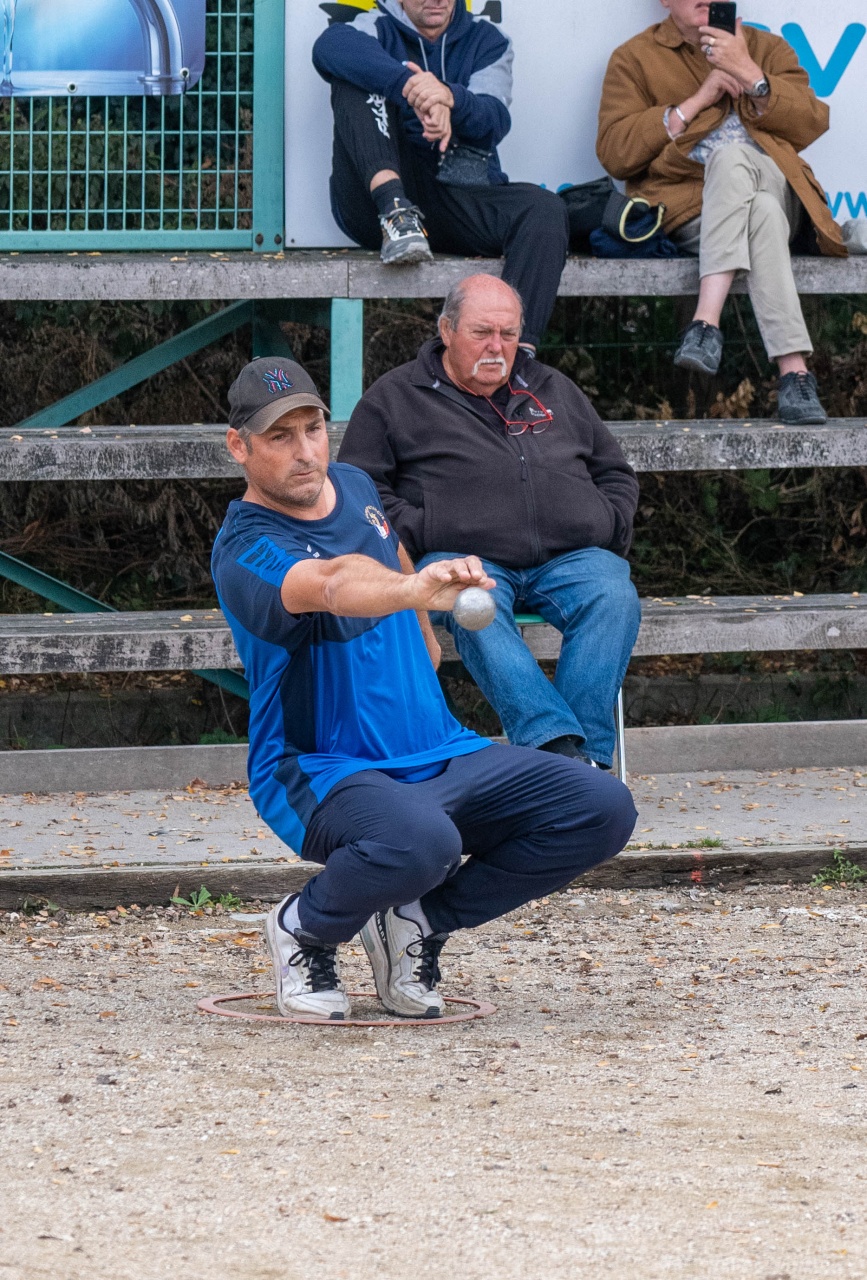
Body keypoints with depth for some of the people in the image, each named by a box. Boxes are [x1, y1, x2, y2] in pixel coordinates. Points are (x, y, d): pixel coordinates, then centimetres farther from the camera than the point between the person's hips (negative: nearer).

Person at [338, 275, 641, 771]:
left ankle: (588, 754, -39)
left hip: (569, 556, 3)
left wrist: (608, 525, 11)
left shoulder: (554, 390, 28)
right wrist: (416, 531, -7)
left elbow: (616, 473, 32)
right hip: (463, 558, -3)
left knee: (614, 598, -30)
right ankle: (556, 742, -52)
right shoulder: (394, 399, 17)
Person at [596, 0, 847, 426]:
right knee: (762, 214, -37)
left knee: (732, 156, -35)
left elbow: (812, 125, 6)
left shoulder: (766, 48, 23)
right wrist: (698, 100, -4)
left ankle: (707, 322, -46)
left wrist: (749, 74, -5)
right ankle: (793, 372, -48)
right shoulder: (635, 59, 16)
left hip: (776, 192, 1)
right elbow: (614, 154, 0)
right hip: (689, 210, -1)